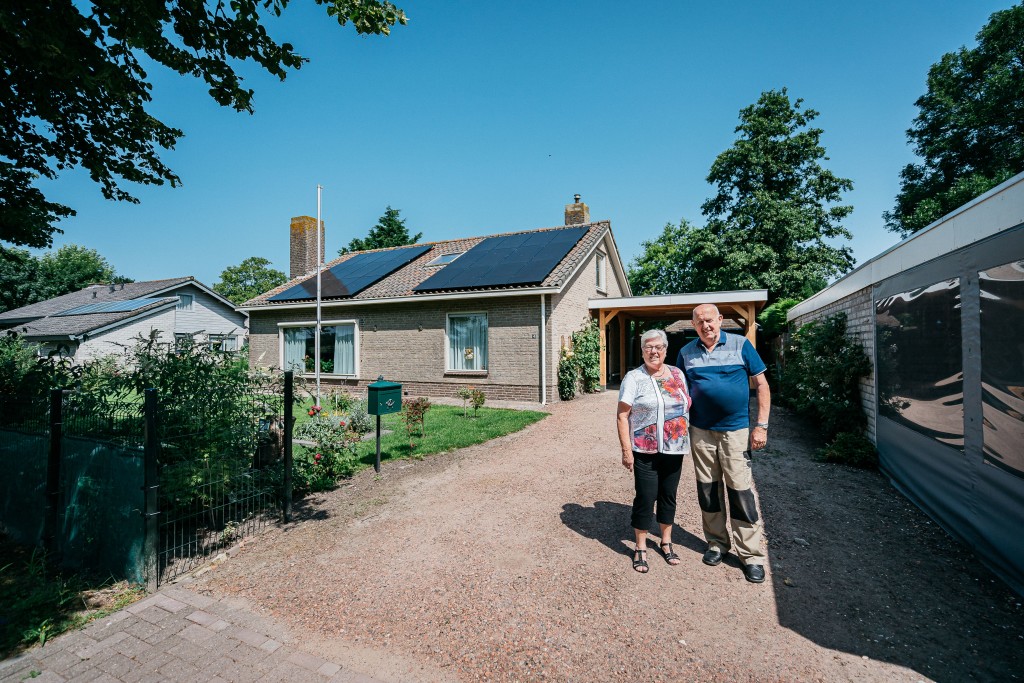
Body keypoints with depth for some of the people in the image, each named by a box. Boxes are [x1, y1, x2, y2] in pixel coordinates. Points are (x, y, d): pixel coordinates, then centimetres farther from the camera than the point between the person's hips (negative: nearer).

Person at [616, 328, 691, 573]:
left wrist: (688, 440, 9)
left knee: (668, 496, 16)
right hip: (645, 451, -4)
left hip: (674, 450, 5)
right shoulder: (633, 377, -9)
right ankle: (640, 548, 21)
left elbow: (687, 406, 14)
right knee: (645, 498, 3)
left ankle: (666, 541, 35)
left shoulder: (677, 374, 6)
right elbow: (622, 416, -10)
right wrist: (626, 450, -14)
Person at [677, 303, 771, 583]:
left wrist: (761, 426, -6)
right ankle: (717, 543, 30)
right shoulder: (686, 353, 4)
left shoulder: (741, 345, -3)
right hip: (701, 432, 3)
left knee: (741, 492, 1)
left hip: (736, 431, -3)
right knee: (707, 490, 12)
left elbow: (762, 385, 0)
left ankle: (751, 555, 17)